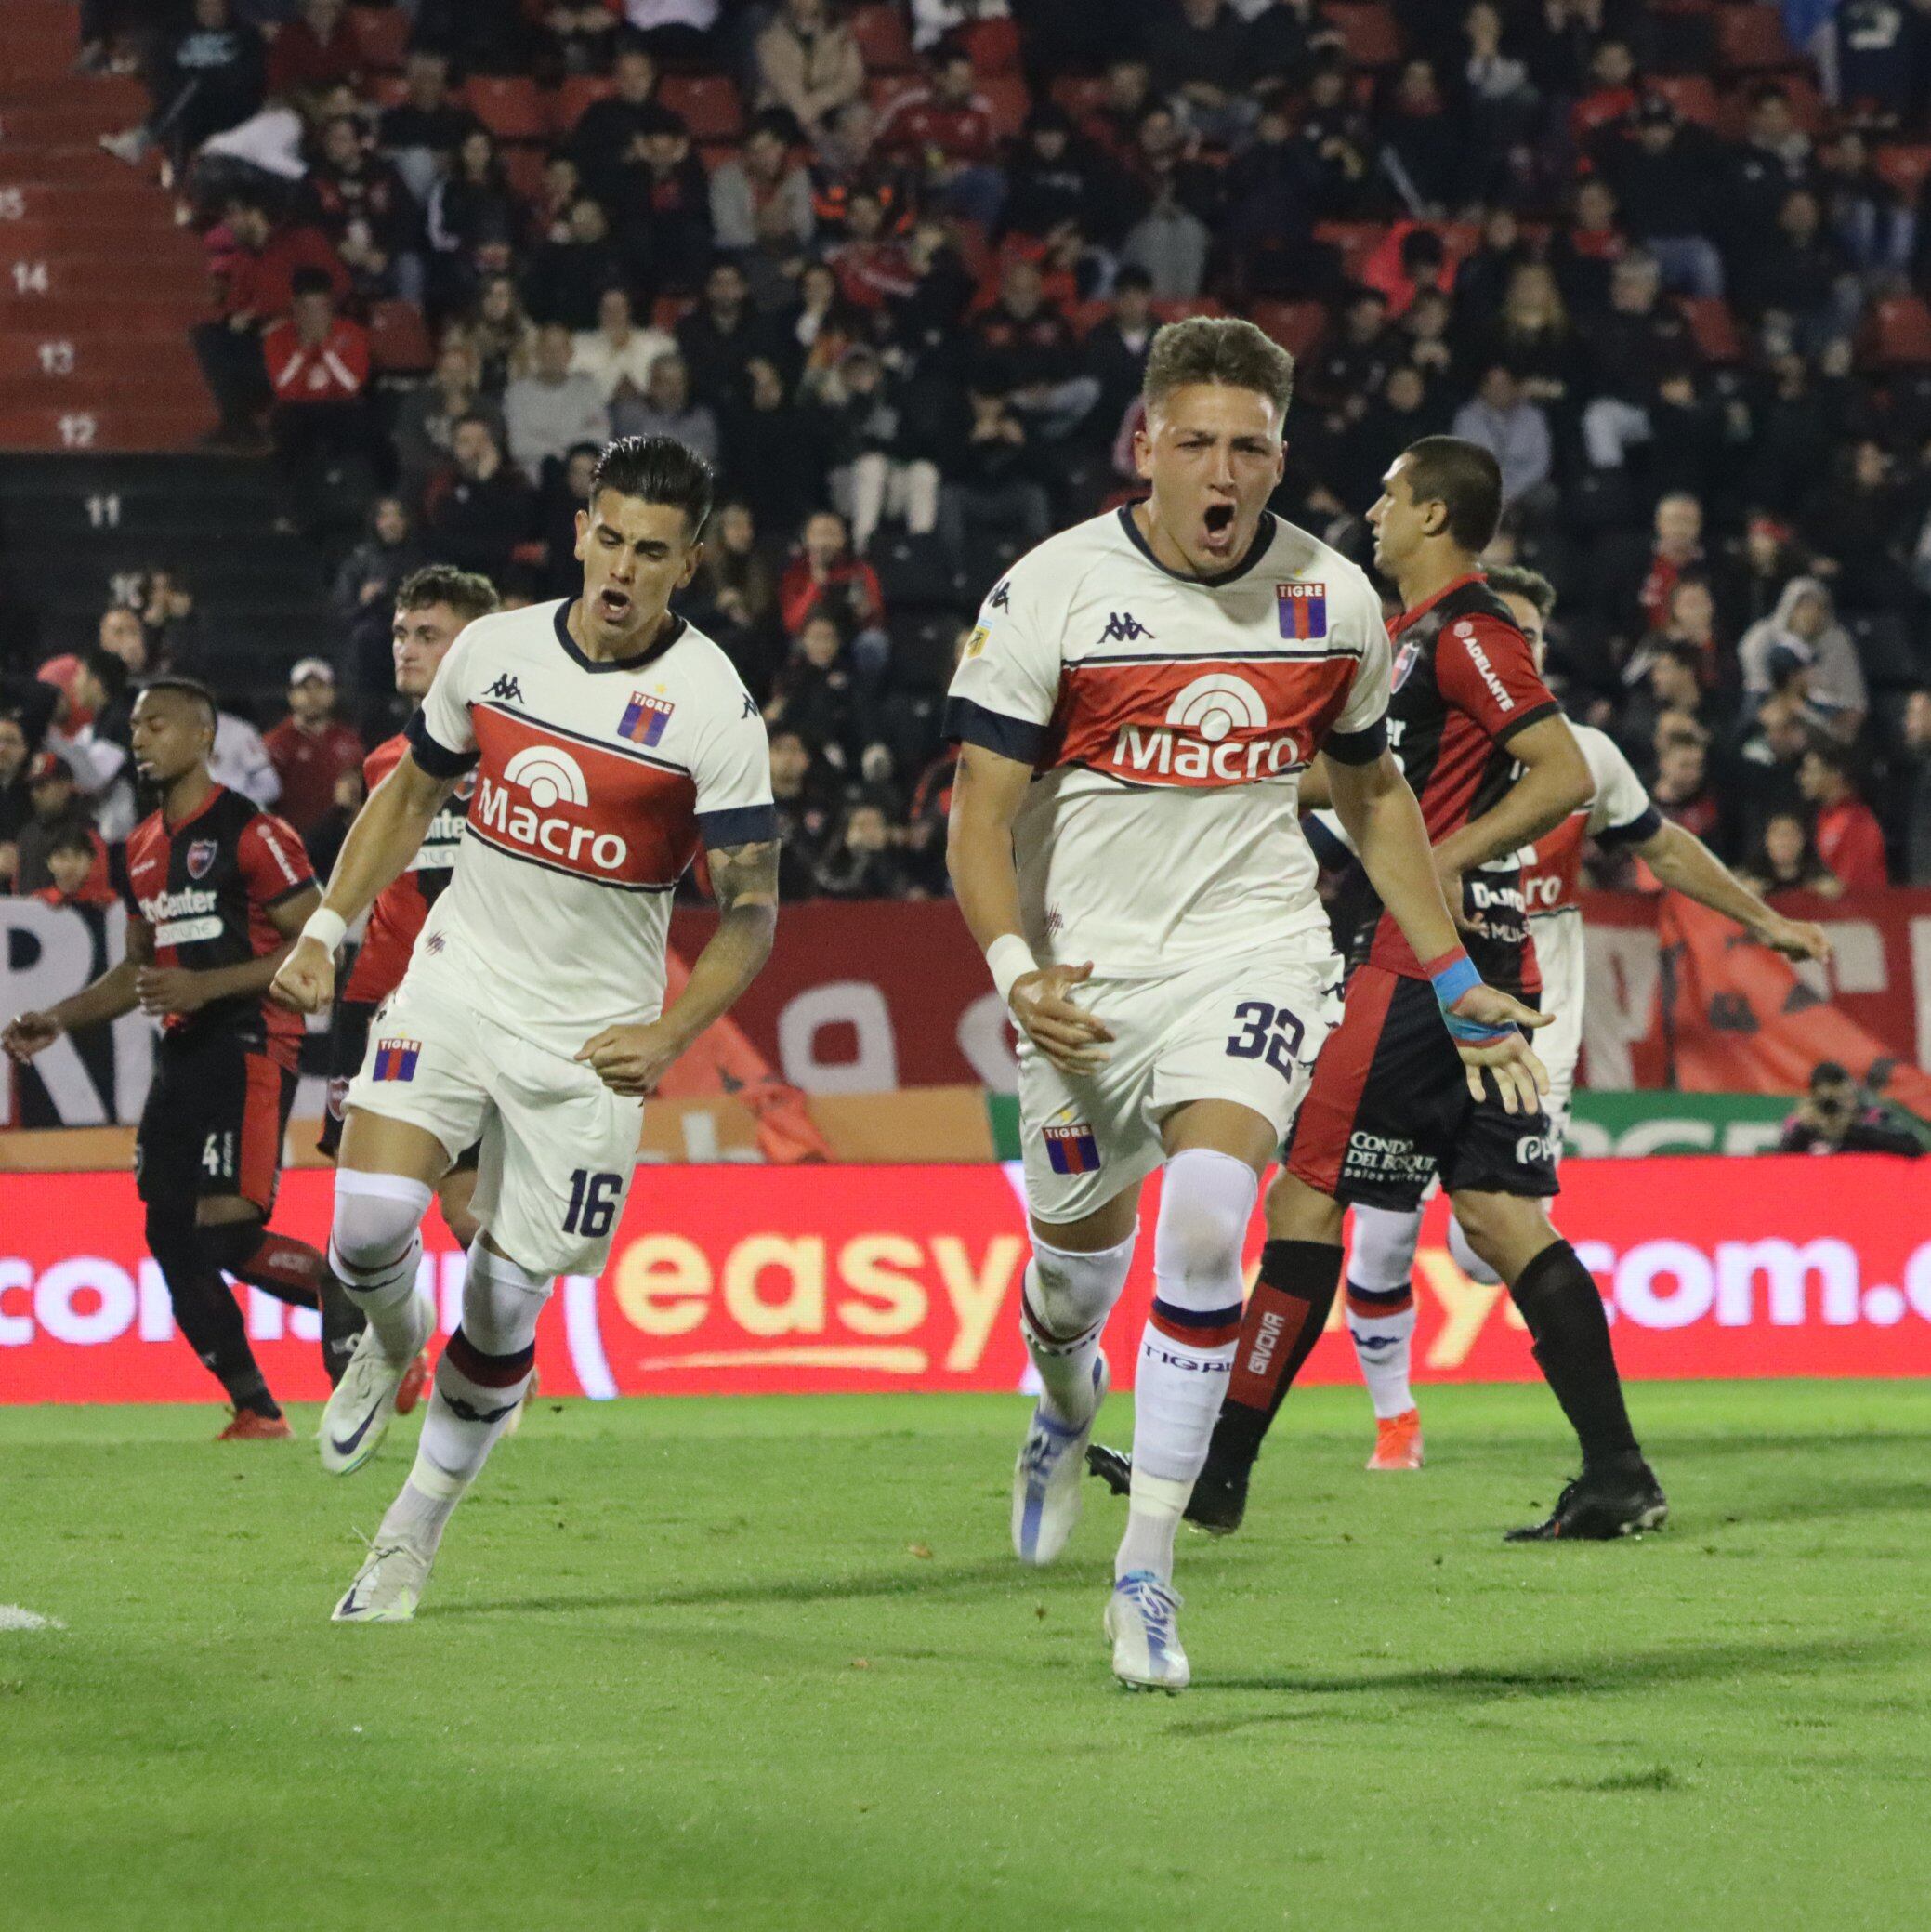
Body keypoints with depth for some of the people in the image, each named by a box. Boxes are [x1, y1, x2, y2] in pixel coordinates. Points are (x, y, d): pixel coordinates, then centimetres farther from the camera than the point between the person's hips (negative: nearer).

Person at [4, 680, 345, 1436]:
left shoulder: (251, 833, -9)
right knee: (171, 1235, 3)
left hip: (249, 1047, -9)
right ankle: (256, 1410, 9)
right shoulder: (144, 848, 18)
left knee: (227, 1231, -20)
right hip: (183, 1054, 9)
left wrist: (204, 987, -20)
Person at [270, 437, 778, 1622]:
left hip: (588, 1035, -2)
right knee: (367, 1230, -18)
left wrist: (669, 1037, -24)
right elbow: (414, 793, 16)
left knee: (505, 1312, 2)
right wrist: (326, 932, 10)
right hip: (457, 985, 2)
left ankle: (411, 1541, 22)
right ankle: (391, 1340, 19)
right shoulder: (494, 649, -1)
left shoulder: (715, 708, -13)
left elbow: (751, 910, -10)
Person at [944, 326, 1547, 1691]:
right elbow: (981, 811, -9)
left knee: (1206, 1220, -24)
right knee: (1078, 1257, 13)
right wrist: (1014, 966, -25)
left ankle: (1149, 1568, -18)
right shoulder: (1049, 593, -11)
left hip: (1253, 950, 0)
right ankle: (1068, 1404, 54)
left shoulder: (1333, 600, -2)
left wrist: (1455, 979, 14)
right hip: (1087, 973, 0)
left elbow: (1373, 787, 14)